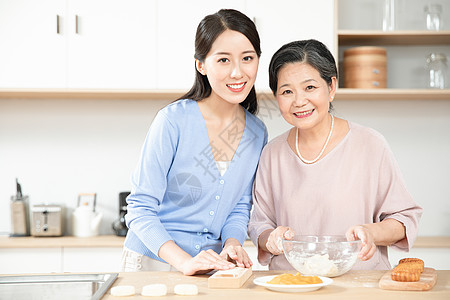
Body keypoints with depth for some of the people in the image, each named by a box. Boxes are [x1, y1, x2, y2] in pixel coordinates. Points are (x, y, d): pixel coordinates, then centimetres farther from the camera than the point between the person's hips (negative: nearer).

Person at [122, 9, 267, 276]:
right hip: (153, 262, -4)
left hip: (212, 267, 4)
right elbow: (141, 208, -14)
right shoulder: (173, 121, -15)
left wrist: (232, 244, -11)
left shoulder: (257, 133, 1)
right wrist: (184, 261, -25)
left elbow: (240, 207, 8)